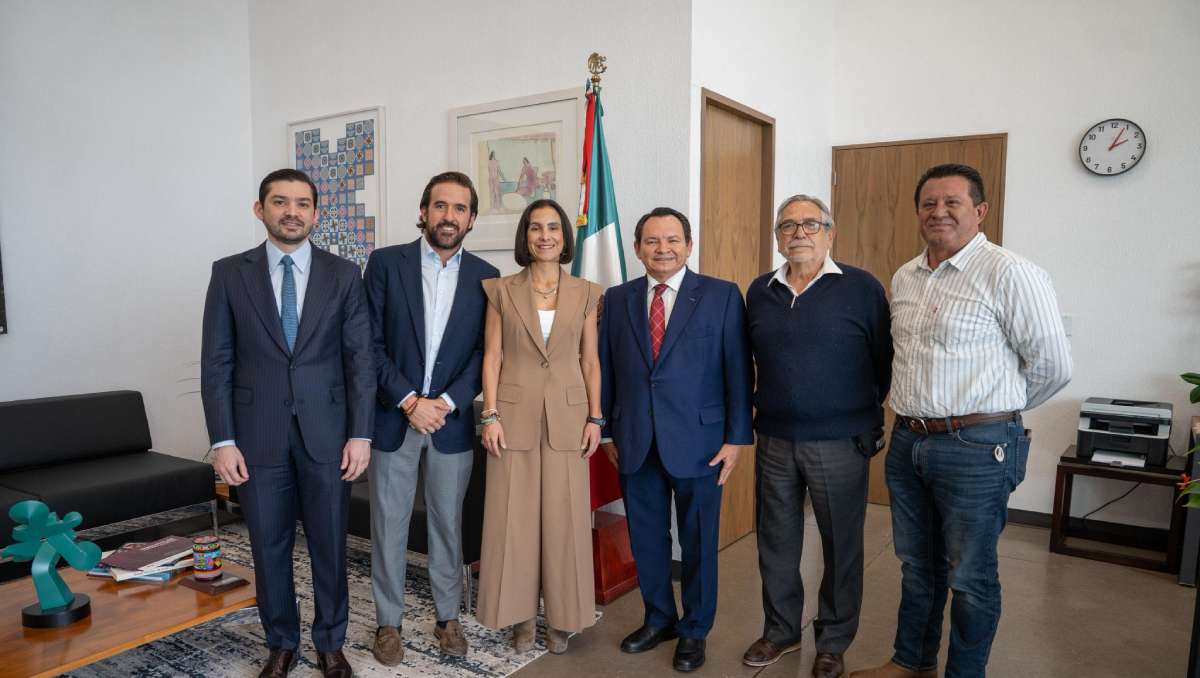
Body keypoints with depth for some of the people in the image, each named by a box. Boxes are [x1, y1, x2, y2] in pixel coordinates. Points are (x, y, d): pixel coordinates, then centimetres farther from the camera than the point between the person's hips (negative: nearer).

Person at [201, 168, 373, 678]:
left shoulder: (344, 275, 2)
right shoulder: (229, 273, 2)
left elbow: (360, 359, 0)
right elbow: (216, 363, 1)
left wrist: (360, 433, -6)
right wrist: (222, 440, -5)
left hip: (327, 433, 0)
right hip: (258, 434, 1)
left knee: (329, 544, 10)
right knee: (269, 547, 12)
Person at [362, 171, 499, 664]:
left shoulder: (485, 277, 2)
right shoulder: (386, 263, -2)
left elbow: (485, 352, 0)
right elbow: (371, 343, -5)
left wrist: (446, 402, -12)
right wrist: (409, 401, -13)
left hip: (452, 420, 1)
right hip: (393, 417, -1)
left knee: (448, 523, 12)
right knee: (388, 525, 9)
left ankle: (448, 617, 29)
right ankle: (388, 621, 26)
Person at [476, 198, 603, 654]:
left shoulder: (585, 293, 5)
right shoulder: (501, 291, 2)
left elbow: (590, 361, 6)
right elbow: (491, 358, 0)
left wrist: (595, 418, 1)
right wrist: (490, 415, -7)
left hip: (567, 416, 1)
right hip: (515, 415, 0)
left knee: (564, 516, 5)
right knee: (513, 515, 5)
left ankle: (561, 616, 22)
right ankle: (520, 614, 22)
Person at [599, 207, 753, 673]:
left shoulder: (722, 296, -3)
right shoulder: (617, 299, 6)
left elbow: (738, 371, -5)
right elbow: (606, 370, 9)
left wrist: (736, 437, -8)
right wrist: (607, 430, 7)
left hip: (697, 441, -3)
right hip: (634, 442, 3)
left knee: (698, 541, 10)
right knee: (645, 538, 15)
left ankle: (694, 630, 30)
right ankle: (658, 618, 36)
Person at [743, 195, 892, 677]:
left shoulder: (862, 288, -5)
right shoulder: (759, 291, 6)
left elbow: (885, 360, -2)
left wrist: (868, 419, -1)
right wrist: (764, 411, 10)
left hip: (841, 443, -3)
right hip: (774, 440, 4)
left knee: (841, 545, 9)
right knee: (776, 541, 14)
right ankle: (781, 630, 33)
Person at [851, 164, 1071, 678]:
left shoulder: (1009, 274, -12)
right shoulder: (904, 277, 10)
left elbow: (1052, 365, -9)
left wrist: (996, 410, 3)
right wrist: (915, 413, 13)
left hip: (976, 447, -6)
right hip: (907, 442, 7)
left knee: (969, 576, 8)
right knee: (916, 564, 20)